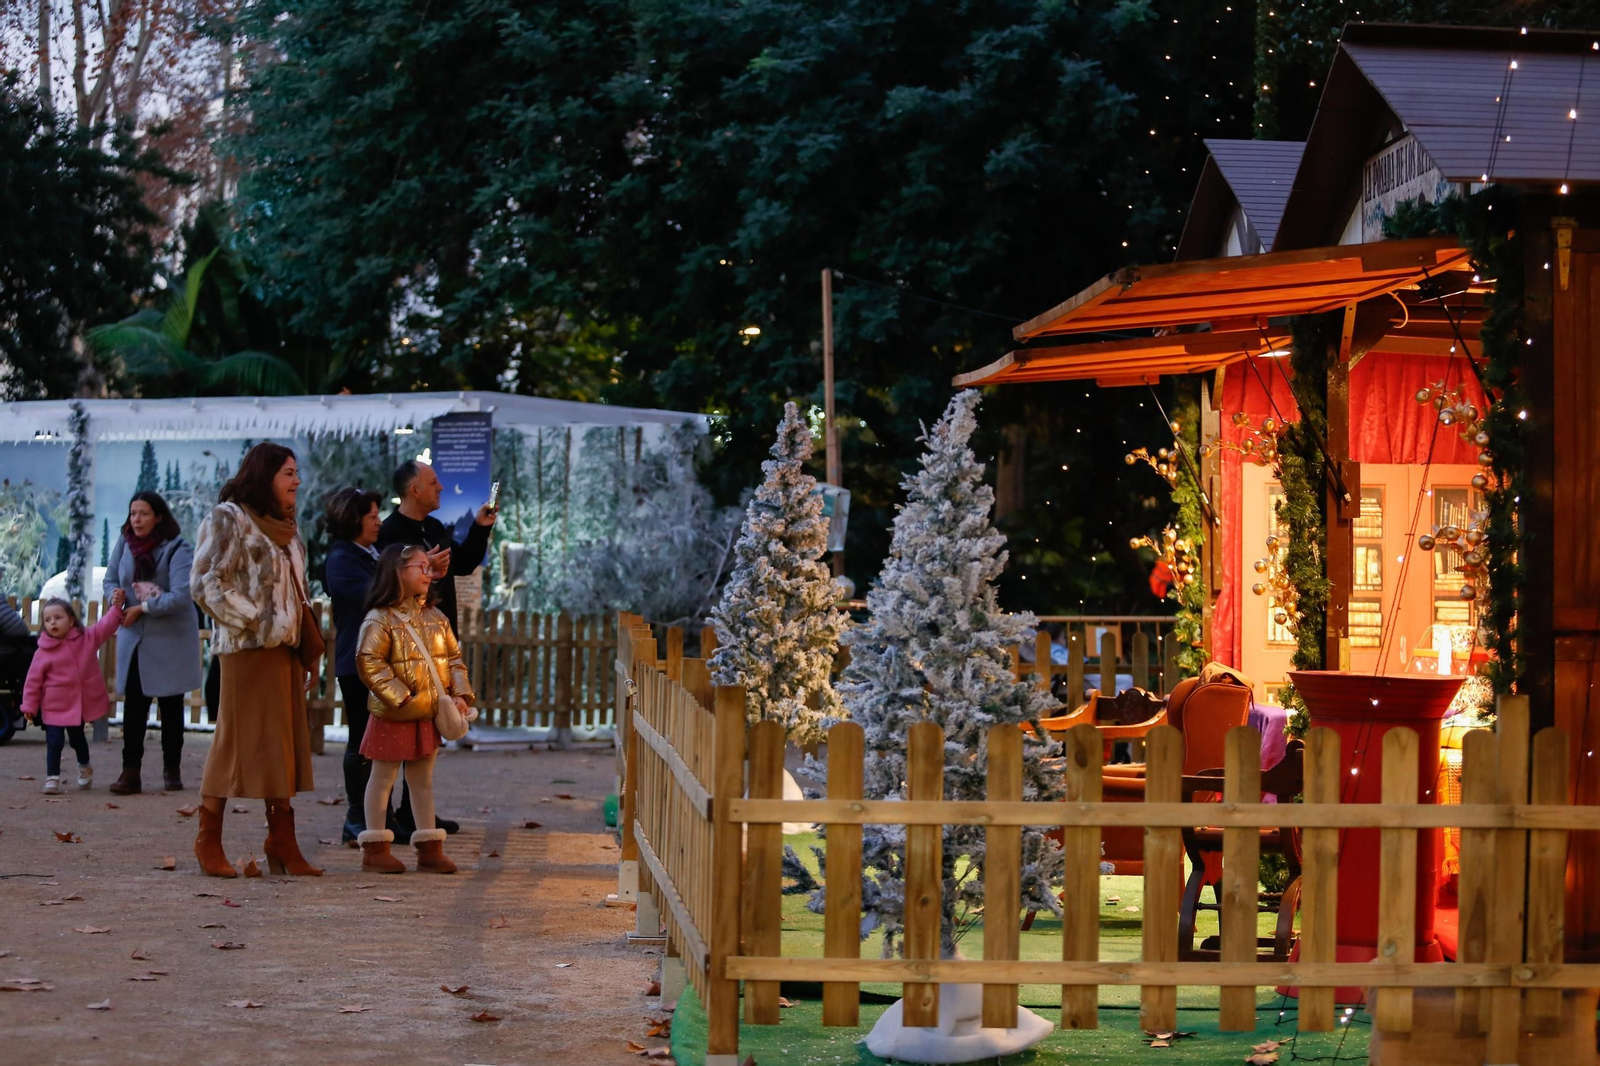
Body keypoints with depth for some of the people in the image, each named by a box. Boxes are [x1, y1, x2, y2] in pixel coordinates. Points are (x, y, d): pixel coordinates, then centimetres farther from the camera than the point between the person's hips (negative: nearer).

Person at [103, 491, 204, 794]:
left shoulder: (178, 550, -15)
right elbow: (111, 579, 9)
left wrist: (142, 608, -20)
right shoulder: (125, 545, 0)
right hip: (133, 637, 3)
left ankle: (172, 770, 18)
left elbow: (181, 596, -23)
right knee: (133, 704, -2)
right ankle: (130, 772, -3)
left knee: (171, 706, 9)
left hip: (170, 640, -3)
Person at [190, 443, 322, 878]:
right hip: (248, 648, -8)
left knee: (283, 745, 5)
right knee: (238, 740, -6)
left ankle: (283, 843, 7)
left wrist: (307, 649, 17)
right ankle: (209, 840, 2)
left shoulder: (284, 528, 19)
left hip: (284, 650, 8)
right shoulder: (228, 519, -5)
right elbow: (207, 584, -13)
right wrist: (254, 624, -17)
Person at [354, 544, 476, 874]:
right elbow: (370, 663, -19)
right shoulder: (380, 619, -13)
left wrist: (461, 695, -2)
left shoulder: (435, 619, 9)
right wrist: (400, 697, -22)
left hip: (429, 714, 7)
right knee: (383, 777, 3)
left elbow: (453, 658, 12)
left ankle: (429, 847, 18)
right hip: (392, 717, -6)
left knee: (423, 779, 12)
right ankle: (375, 847, 10)